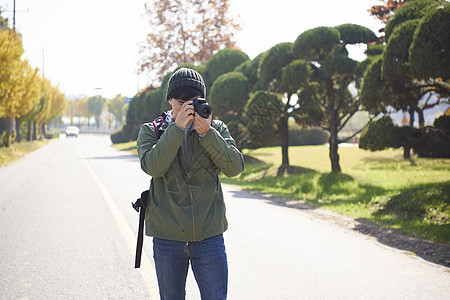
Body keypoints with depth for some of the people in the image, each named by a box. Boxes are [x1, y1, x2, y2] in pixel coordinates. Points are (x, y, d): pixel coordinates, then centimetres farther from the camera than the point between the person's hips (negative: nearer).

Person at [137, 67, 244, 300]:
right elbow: (152, 166, -15)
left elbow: (235, 167, -8)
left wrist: (207, 133, -18)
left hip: (209, 235, 0)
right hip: (167, 237, 0)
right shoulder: (151, 131, 4)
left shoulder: (216, 128, 6)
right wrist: (177, 128, -21)